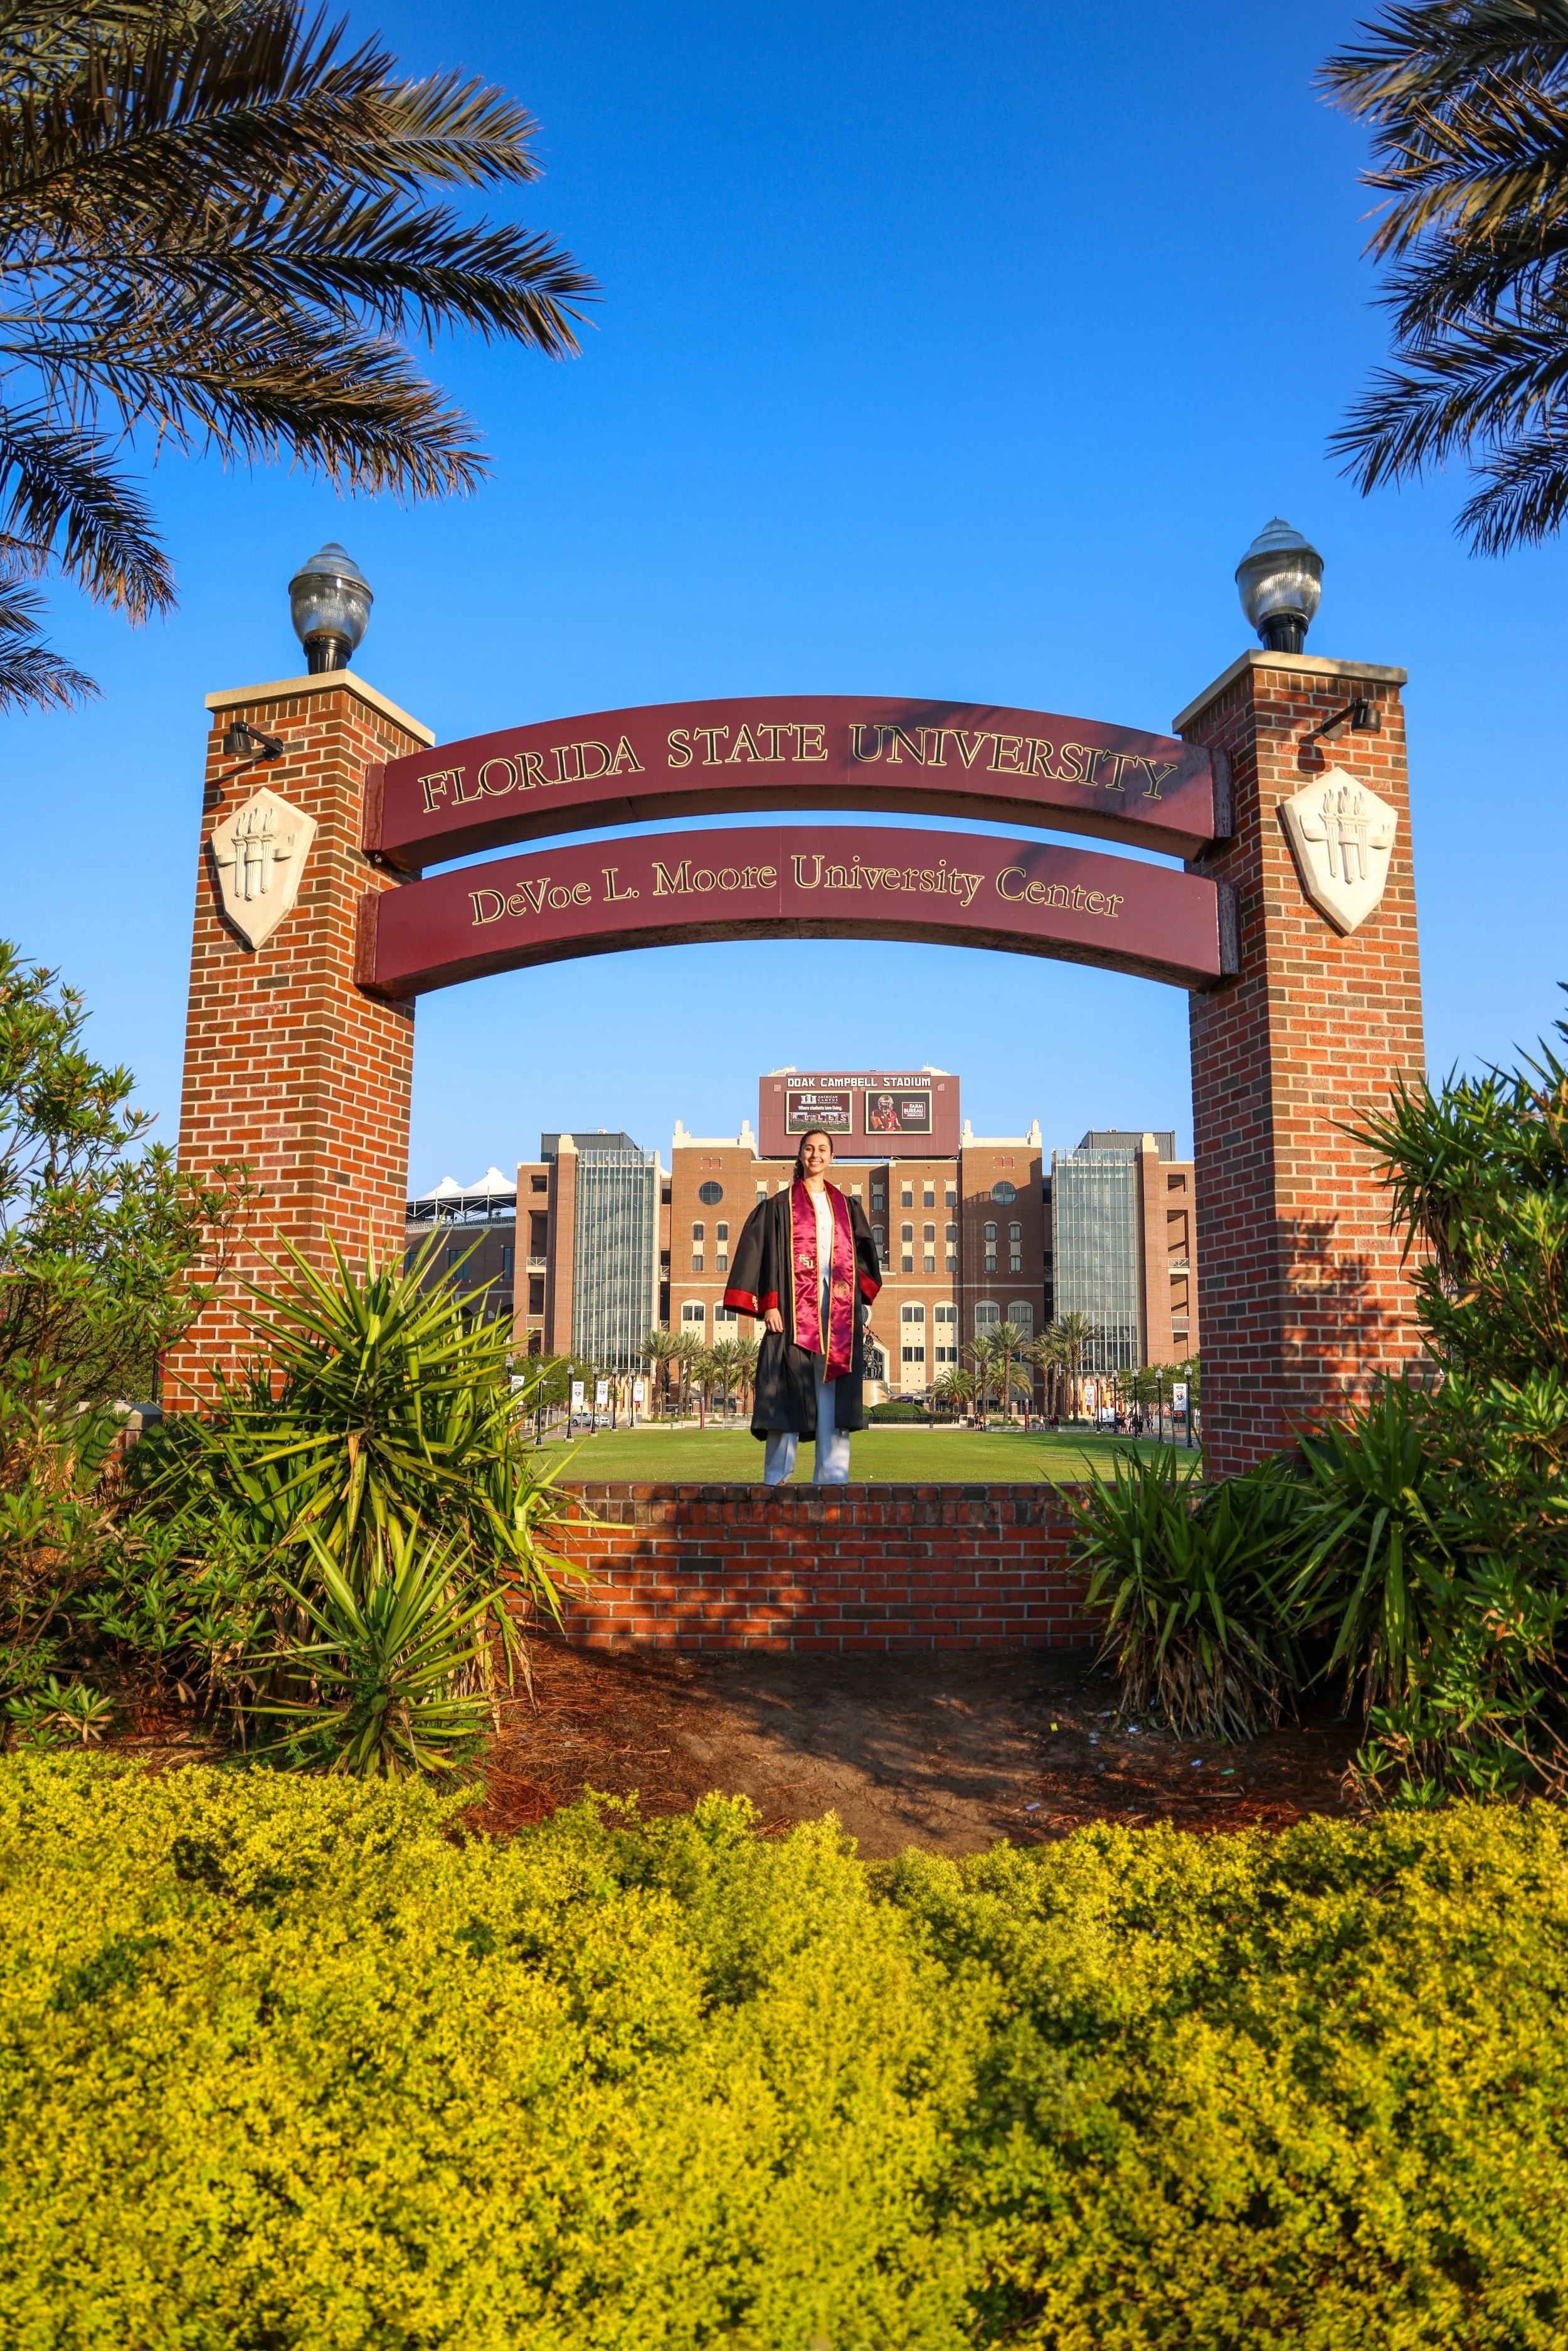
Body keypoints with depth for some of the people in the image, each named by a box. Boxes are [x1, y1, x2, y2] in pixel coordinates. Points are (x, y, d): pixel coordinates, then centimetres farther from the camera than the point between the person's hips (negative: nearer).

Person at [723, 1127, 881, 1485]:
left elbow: (863, 1259, 17)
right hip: (795, 1307, -3)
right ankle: (776, 1477, -4)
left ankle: (832, 1476, 0)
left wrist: (864, 1307, 4)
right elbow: (766, 1254, 0)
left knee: (834, 1393, -1)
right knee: (788, 1392, -7)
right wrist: (769, 1305, -10)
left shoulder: (847, 1208, 17)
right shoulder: (780, 1206, 6)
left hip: (839, 1310, 3)